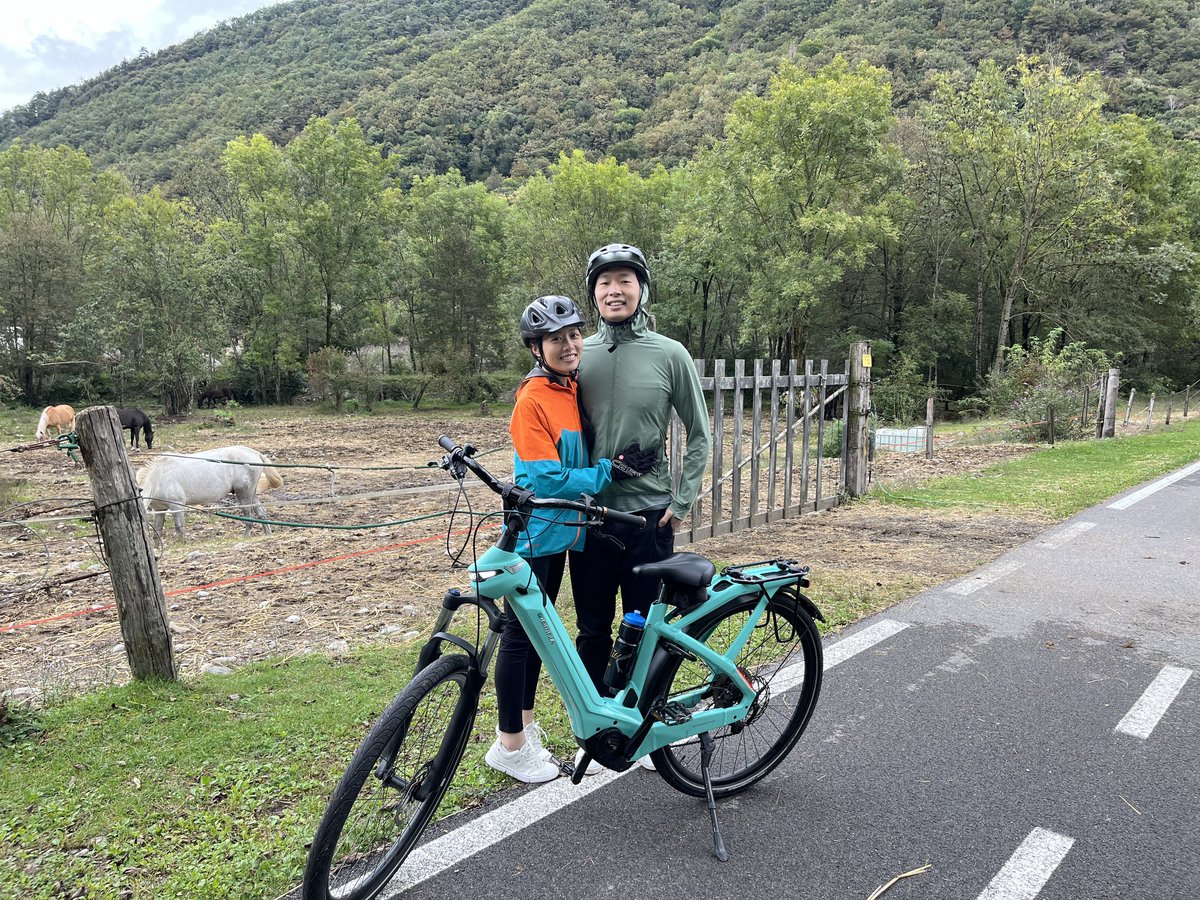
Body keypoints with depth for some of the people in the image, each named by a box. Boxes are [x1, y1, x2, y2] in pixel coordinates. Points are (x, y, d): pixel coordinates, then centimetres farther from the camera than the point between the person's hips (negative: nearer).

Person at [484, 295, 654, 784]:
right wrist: (610, 471, -20)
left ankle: (524, 726, 33)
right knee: (520, 634, 2)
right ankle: (510, 745, 17)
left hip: (560, 530, 8)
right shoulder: (533, 399, -17)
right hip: (533, 531, -8)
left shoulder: (575, 389, 7)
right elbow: (547, 479, -22)